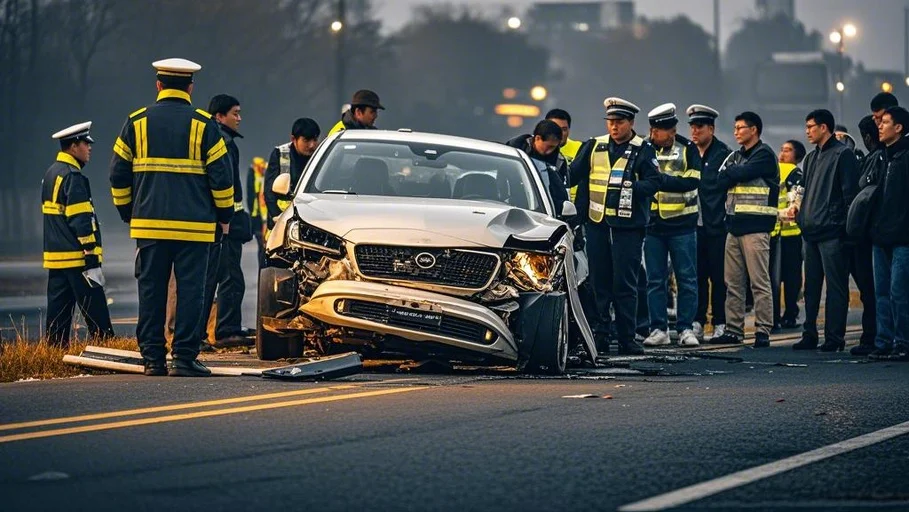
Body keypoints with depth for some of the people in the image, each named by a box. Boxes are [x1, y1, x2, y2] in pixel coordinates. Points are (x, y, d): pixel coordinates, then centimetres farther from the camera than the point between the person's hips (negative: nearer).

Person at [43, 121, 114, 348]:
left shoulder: (50, 174, 16)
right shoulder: (73, 177, -13)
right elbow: (82, 221, -18)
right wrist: (92, 260, -19)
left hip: (55, 257, 9)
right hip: (77, 258, -9)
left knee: (58, 311, 8)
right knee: (96, 315, -7)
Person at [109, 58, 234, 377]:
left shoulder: (137, 122, 5)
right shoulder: (203, 125, -2)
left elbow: (119, 174, 7)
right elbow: (221, 175, -3)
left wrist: (127, 213, 18)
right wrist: (224, 215, 10)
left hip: (149, 223, 2)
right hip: (194, 226, -2)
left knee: (151, 291, 6)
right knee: (190, 291, 0)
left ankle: (152, 359, 6)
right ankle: (184, 359, -5)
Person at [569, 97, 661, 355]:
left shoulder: (643, 150, 1)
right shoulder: (594, 147, 12)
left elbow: (653, 182, -7)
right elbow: (573, 174, 14)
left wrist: (631, 187, -20)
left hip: (627, 227, -4)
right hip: (597, 223, 4)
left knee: (625, 285, -3)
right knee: (599, 283, 7)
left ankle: (626, 338, 0)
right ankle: (600, 334, 12)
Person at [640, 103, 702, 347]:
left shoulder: (688, 150, -1)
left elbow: (692, 181, -13)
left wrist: (661, 179, -20)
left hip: (682, 225, -2)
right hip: (653, 225, 2)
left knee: (687, 279, 1)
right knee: (655, 280, 4)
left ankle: (685, 328, 6)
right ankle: (658, 329, 8)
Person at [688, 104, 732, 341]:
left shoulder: (724, 154, -3)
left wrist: (727, 218, -7)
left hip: (716, 226, -5)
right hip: (693, 225, 5)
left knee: (718, 277, -1)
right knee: (697, 275, 6)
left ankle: (720, 324, 4)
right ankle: (697, 322, 10)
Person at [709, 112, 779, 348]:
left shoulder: (764, 155, -4)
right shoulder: (736, 156, 20)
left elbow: (742, 174, -15)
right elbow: (721, 180, 9)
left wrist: (731, 173, 3)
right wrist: (736, 174, -7)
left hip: (755, 225, -8)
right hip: (734, 224, 8)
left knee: (759, 282, -8)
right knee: (733, 282, 8)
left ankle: (763, 332, -8)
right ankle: (733, 330, 12)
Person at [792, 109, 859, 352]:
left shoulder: (842, 155, -6)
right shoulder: (812, 157, 20)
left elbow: (849, 193, -11)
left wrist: (845, 228, -16)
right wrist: (801, 217, 15)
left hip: (832, 233, -9)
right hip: (811, 232, 9)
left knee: (836, 286, -5)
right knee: (811, 286, 10)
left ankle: (834, 337, -4)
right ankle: (809, 335, 15)